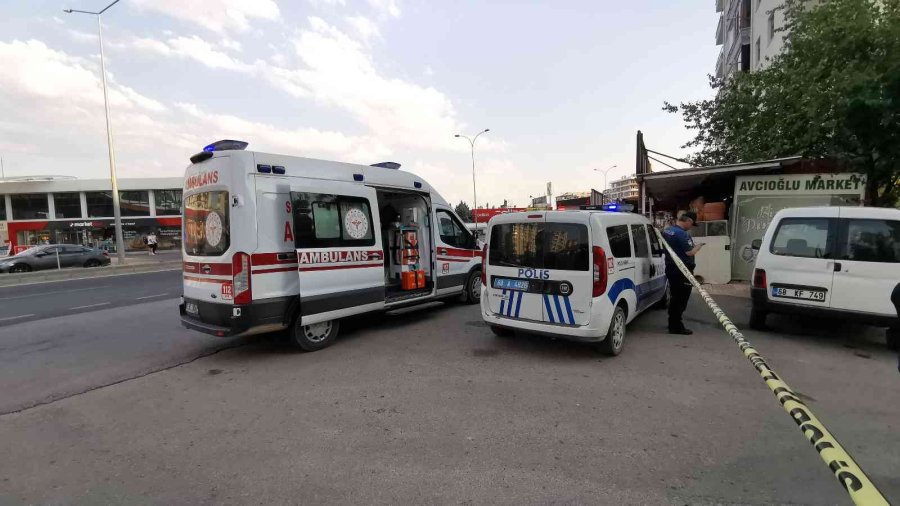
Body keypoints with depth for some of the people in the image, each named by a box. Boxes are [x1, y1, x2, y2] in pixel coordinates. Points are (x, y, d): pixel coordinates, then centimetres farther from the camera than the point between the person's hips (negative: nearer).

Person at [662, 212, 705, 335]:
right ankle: (677, 327, 1)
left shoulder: (666, 231, 9)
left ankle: (673, 324, 27)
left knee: (674, 297, 18)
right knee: (681, 299, -2)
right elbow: (689, 252, -22)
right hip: (682, 271, -9)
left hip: (670, 268, 9)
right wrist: (698, 247, -2)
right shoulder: (683, 234, -20)